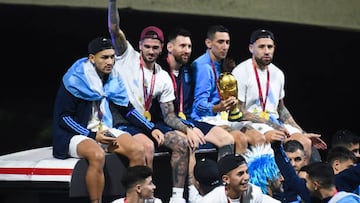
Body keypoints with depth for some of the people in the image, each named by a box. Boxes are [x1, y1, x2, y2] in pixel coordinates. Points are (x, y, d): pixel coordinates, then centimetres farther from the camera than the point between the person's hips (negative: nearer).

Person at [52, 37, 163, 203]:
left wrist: (151, 129, 4)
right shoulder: (74, 80, -14)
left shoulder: (112, 79, 5)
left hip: (103, 130, 7)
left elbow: (127, 109, 15)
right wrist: (93, 136, -18)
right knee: (97, 155, -38)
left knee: (137, 150, -16)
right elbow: (63, 117, -12)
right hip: (75, 134, -6)